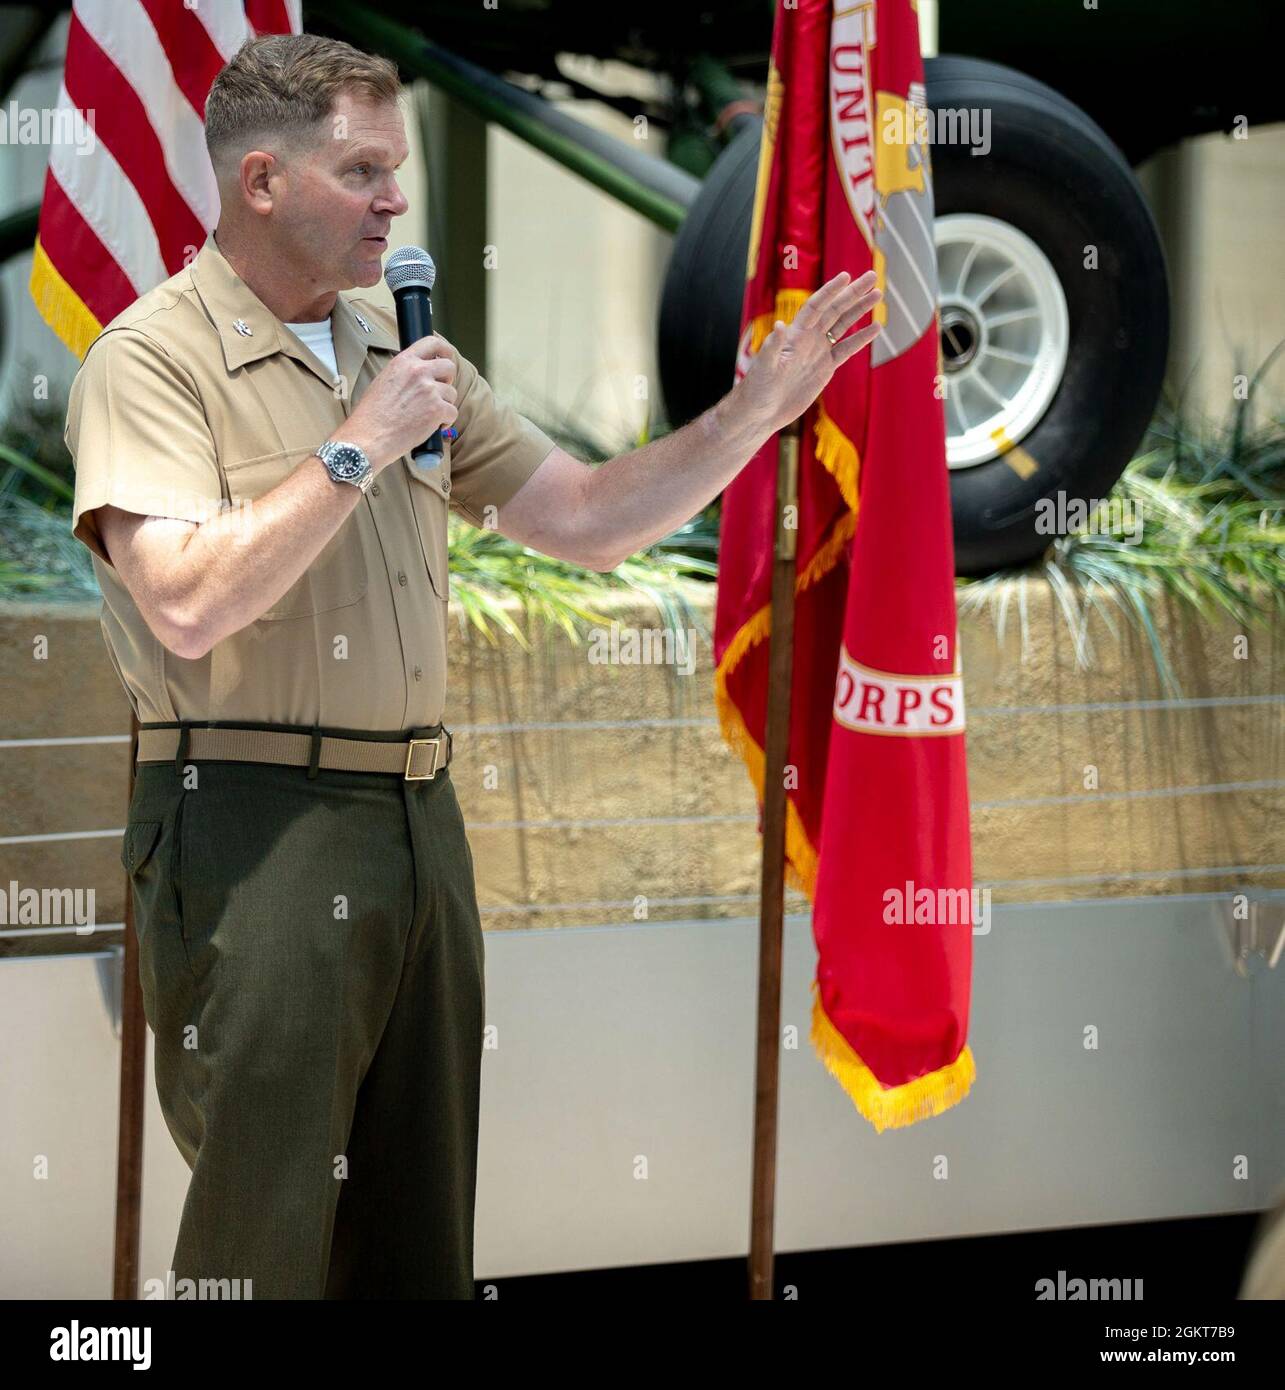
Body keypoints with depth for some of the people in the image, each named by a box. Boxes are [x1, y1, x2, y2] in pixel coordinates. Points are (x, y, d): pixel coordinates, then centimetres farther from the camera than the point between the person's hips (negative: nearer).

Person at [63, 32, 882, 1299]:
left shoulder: (402, 357, 16)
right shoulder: (151, 360, -7)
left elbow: (587, 519, 17)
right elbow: (189, 605, -20)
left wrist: (756, 408, 7)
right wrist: (358, 450, -16)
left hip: (416, 818, 8)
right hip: (251, 827, -8)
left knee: (418, 1233, 11)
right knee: (260, 1239, -8)